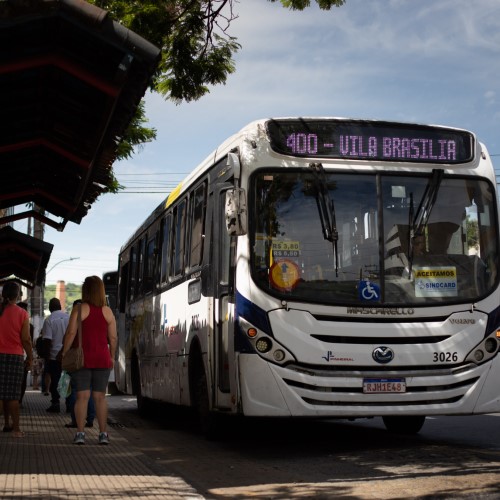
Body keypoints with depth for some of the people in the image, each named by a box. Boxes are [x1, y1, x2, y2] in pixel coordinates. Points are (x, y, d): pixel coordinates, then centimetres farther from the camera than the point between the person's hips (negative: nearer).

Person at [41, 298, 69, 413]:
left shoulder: (49, 320, -8)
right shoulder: (69, 317, 3)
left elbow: (47, 340, -13)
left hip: (54, 356, -3)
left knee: (54, 380, 5)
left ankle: (55, 404, 4)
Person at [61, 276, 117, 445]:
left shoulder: (80, 309, -6)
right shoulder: (107, 311, 5)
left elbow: (71, 333, -11)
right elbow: (113, 338, 5)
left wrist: (64, 353, -3)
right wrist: (112, 356, 15)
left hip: (82, 358, -3)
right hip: (102, 359, 3)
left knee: (82, 396, -1)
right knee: (100, 397, 8)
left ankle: (80, 433, -3)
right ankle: (103, 433, 7)